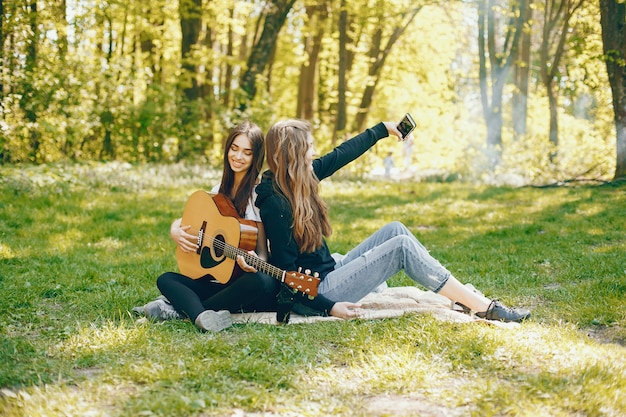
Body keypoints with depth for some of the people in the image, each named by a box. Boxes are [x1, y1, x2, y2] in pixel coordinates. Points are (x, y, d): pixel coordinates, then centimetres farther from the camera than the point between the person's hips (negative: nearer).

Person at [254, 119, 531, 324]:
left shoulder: (299, 179, 3)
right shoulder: (275, 204, -23)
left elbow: (341, 155, 16)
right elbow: (286, 272, -22)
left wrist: (383, 129, 25)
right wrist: (328, 307, -26)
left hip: (328, 273, 10)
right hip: (312, 295, -9)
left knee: (394, 230, 3)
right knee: (401, 246, -12)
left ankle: (465, 296, 2)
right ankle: (484, 308, -8)